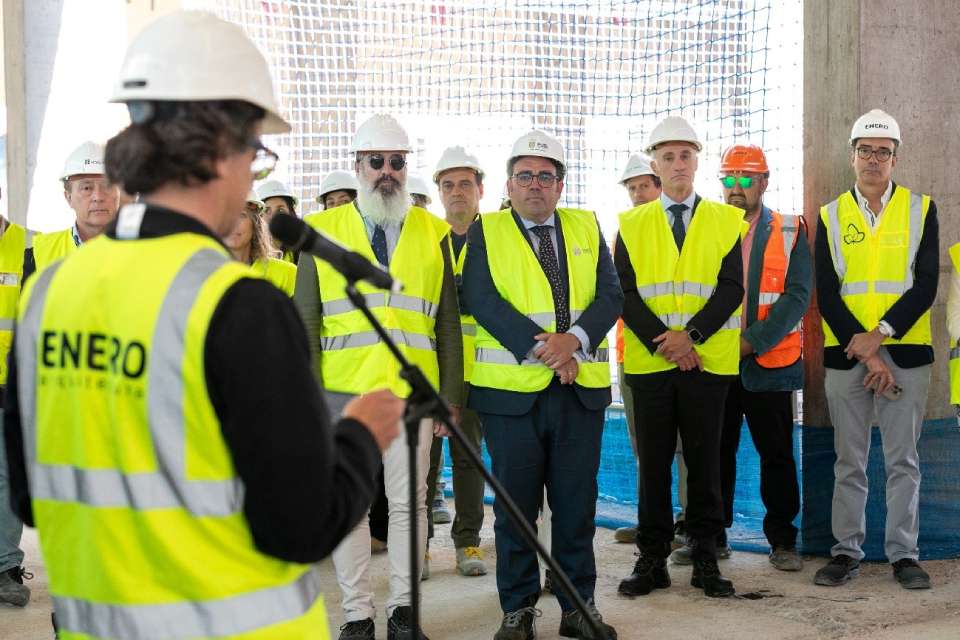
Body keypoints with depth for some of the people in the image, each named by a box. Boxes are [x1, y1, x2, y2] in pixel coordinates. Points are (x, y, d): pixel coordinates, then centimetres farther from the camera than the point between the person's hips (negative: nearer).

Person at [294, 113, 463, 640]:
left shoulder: (433, 233, 9)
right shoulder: (324, 231, 6)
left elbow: (447, 321, 9)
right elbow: (305, 320, 5)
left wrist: (451, 394, 4)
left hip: (413, 390, 1)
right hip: (342, 391, 0)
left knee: (408, 500, 5)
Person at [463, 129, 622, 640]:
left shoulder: (586, 228, 12)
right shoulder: (485, 231, 4)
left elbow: (610, 295, 2)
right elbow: (481, 298, -9)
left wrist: (574, 339, -16)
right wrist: (540, 347, -18)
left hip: (582, 387, 2)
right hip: (511, 387, -2)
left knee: (577, 502, 8)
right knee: (516, 504, 5)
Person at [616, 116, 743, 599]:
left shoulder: (726, 221, 6)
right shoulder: (632, 225, 8)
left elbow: (732, 288, -3)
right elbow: (625, 293, 0)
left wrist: (691, 335, -15)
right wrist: (661, 340, -13)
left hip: (707, 359, 0)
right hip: (649, 360, 1)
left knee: (704, 459, 5)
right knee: (653, 460, 5)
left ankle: (705, 558, 14)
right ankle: (652, 559, 14)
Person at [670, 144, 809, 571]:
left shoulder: (789, 232, 3)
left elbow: (796, 296, -5)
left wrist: (753, 341, -15)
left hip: (769, 363, -2)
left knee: (776, 455, 4)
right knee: (715, 452, 8)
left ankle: (782, 540, 15)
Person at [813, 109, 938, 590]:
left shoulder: (921, 209, 4)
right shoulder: (831, 216, 6)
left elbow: (925, 286, -3)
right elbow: (827, 295, 0)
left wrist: (880, 334, -14)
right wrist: (865, 353, -9)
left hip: (905, 352, -1)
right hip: (845, 354, 1)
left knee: (903, 459, 3)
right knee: (849, 460, 7)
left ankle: (904, 554, 11)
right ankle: (847, 551, 14)